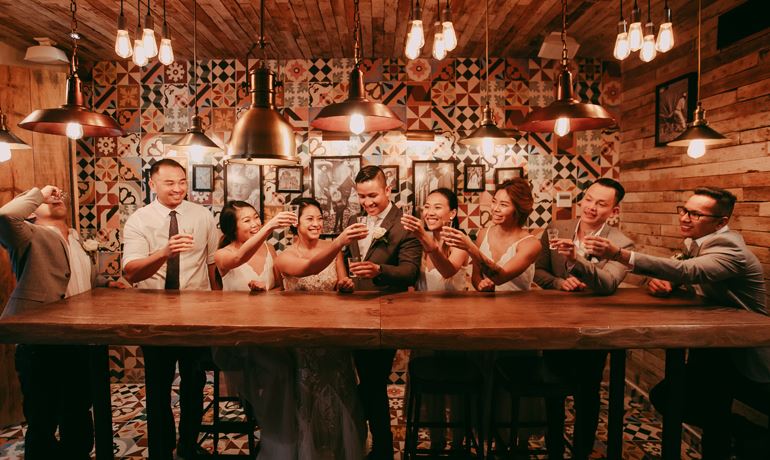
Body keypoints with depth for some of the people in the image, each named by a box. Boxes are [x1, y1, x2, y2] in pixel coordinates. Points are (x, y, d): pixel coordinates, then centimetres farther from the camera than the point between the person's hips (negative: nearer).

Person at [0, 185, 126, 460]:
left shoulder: (75, 240, 17)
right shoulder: (29, 236, -7)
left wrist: (104, 283, 14)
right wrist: (39, 192, -15)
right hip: (41, 344, -7)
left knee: (79, 415, 21)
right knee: (43, 422, 7)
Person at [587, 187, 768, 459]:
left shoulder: (729, 249, -24)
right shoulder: (697, 242, 2)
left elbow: (687, 271, -43)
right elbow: (680, 275, 11)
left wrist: (620, 254, -52)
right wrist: (660, 281, -16)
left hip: (743, 352, -8)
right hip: (714, 341, 8)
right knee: (664, 396, 6)